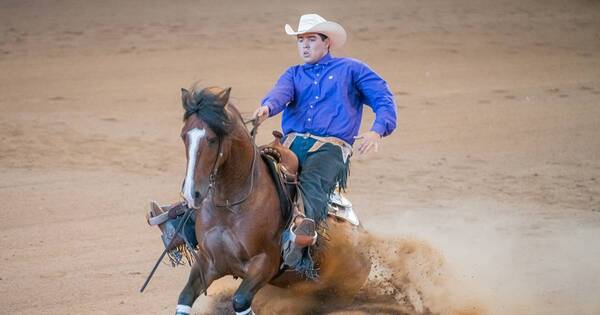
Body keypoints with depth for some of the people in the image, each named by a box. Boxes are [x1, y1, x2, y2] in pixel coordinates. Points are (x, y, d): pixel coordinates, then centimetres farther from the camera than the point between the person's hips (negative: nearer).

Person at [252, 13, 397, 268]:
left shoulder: (351, 70, 19)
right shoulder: (294, 74, 28)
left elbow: (384, 101, 11)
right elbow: (281, 93, 5)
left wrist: (377, 131, -10)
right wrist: (267, 107, -21)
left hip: (330, 146, -3)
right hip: (292, 143, 3)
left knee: (312, 182, -37)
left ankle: (305, 227, -62)